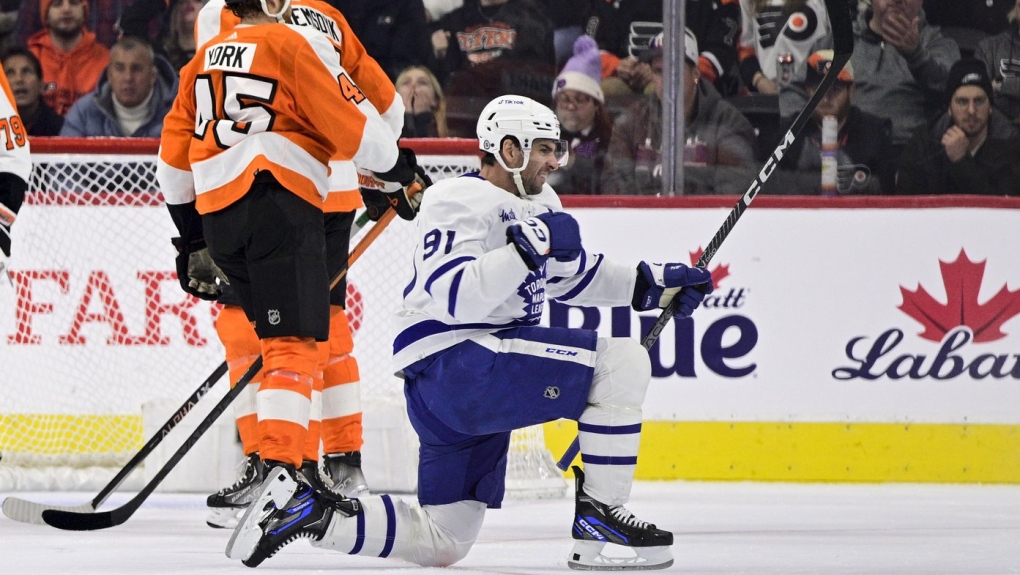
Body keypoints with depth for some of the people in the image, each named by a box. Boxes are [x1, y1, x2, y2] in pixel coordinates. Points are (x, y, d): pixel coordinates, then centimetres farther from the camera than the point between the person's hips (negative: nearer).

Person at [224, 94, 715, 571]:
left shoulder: (538, 203, 17)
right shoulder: (461, 202, -13)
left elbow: (572, 274, 30)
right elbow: (450, 297, -26)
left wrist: (654, 284, 20)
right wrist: (528, 247, -30)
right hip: (445, 364, -10)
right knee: (623, 363, -18)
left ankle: (304, 508, 10)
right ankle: (598, 517, -14)